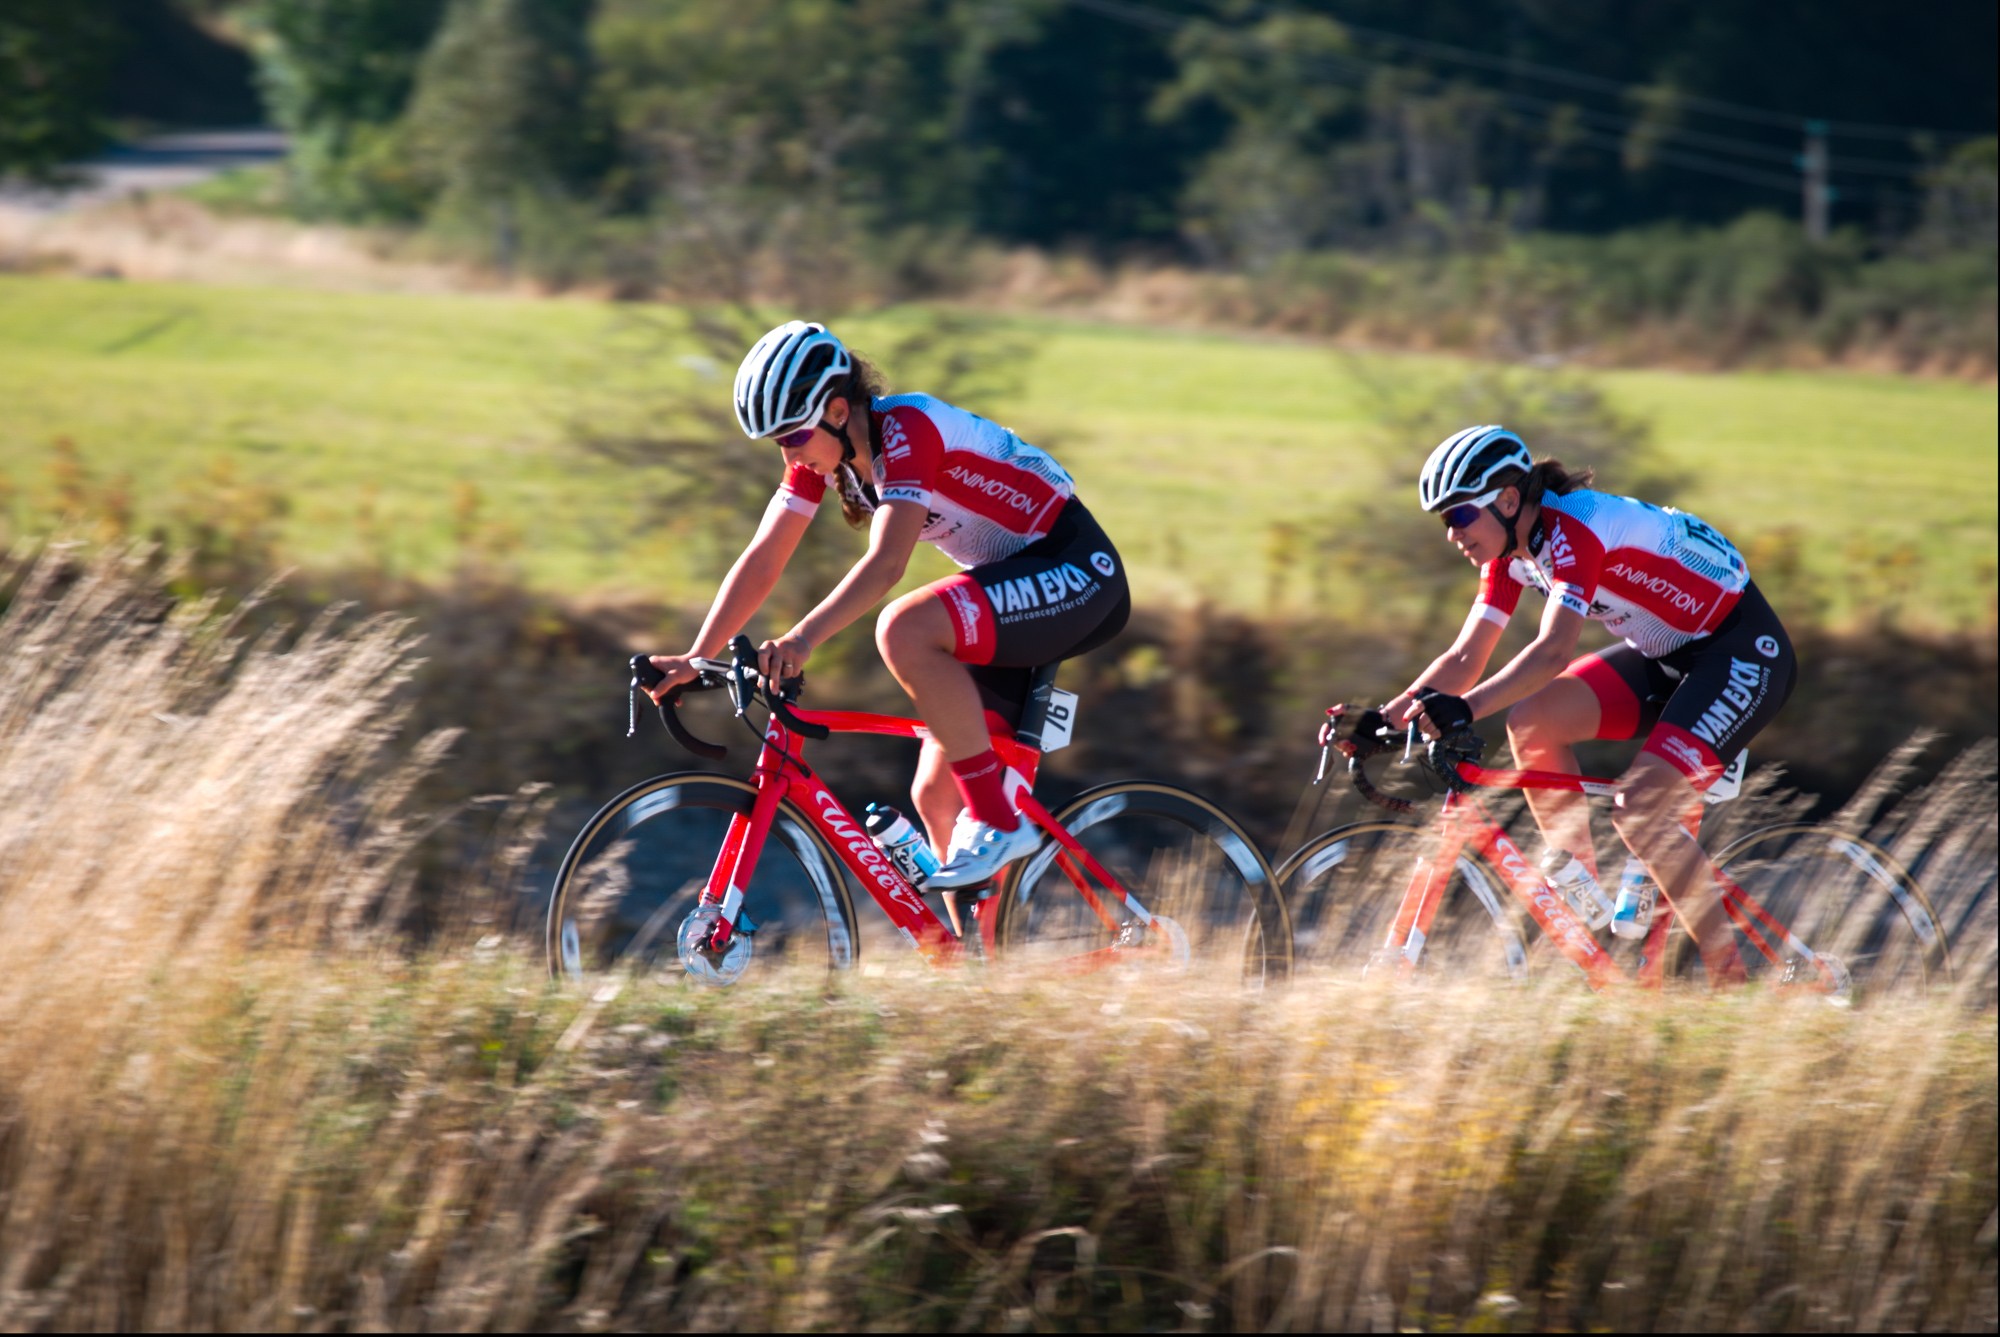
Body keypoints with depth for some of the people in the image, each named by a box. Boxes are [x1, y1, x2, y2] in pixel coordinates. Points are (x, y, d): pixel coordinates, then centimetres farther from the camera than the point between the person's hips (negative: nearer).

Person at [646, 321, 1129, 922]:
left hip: (1075, 569, -9)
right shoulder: (821, 448, -1)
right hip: (1008, 580, 9)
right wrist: (694, 659, -11)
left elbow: (886, 561, -37)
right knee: (936, 798, -1)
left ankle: (998, 824, -24)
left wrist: (804, 638, -49)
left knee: (905, 630, -33)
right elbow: (763, 559, -2)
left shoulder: (909, 431, -25)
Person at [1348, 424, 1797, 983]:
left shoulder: (1574, 529, -27)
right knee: (1531, 725, -10)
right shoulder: (1512, 548, 0)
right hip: (1666, 654, 9)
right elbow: (1465, 659, 1)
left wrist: (1465, 708, -50)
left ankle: (1730, 976, -13)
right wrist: (1382, 718, -12)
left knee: (1637, 809, -23)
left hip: (1744, 651, -9)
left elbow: (1555, 650, -39)